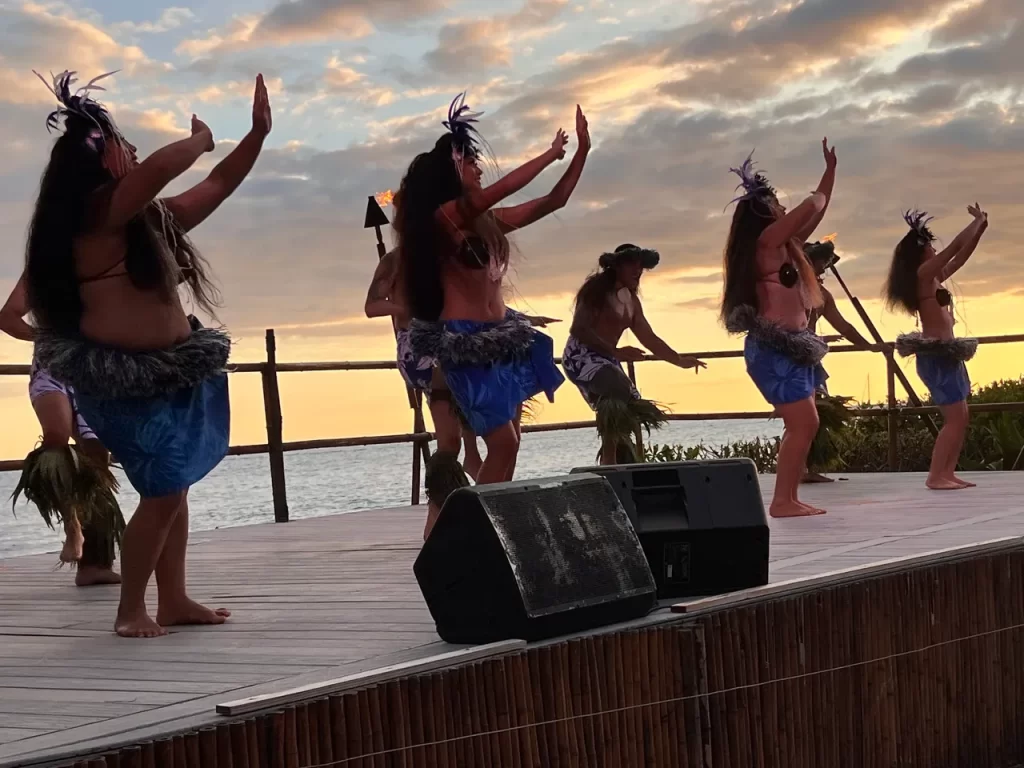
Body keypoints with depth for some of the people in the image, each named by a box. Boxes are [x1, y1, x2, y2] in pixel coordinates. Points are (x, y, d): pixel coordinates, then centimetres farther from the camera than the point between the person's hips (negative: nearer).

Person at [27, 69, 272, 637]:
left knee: (174, 488, 13)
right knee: (163, 491, -9)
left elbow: (218, 185, 20)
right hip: (125, 381, -9)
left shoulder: (152, 218, 9)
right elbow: (160, 167, -32)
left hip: (171, 371, 9)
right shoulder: (98, 222, -18)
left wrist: (258, 133, 14)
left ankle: (174, 600, 23)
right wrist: (201, 138, -12)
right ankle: (130, 610, 4)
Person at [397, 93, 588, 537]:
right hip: (466, 342, -8)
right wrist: (551, 155, -12)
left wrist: (581, 152, 8)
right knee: (503, 443, -11)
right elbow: (500, 190, -23)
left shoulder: (489, 220, 10)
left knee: (507, 442, 6)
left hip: (503, 337, 8)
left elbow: (554, 201, 15)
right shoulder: (443, 217, -11)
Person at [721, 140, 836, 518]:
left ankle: (789, 498, 8)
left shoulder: (784, 245, 18)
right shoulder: (766, 241, -9)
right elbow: (811, 207, -12)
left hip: (791, 347, 10)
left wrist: (830, 171, 30)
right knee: (803, 423, -15)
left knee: (802, 425, 8)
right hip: (774, 348, -10)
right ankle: (782, 500, -15)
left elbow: (815, 214, 29)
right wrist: (819, 197, 11)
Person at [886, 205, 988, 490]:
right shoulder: (922, 274, -9)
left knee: (960, 417, 9)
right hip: (936, 355, -10)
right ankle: (935, 476, -10)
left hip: (946, 353, 10)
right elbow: (956, 247, -10)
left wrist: (980, 228, 18)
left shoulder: (933, 278, 16)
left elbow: (960, 257, 24)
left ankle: (947, 473, 11)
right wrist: (978, 222, 2)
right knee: (954, 418, -11)